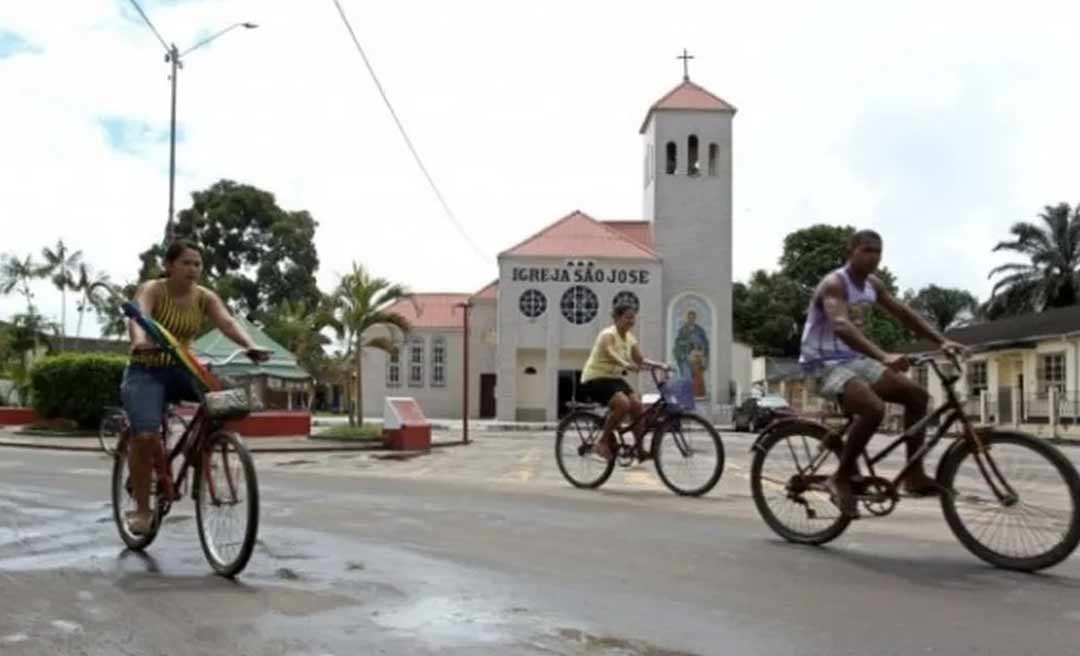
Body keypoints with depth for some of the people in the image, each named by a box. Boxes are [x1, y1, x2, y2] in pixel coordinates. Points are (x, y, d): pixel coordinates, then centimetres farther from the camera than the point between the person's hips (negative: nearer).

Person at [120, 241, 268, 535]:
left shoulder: (204, 297, -1)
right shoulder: (151, 290, -11)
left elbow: (227, 322, -18)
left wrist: (250, 345, -38)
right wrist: (139, 342, -54)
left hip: (181, 369, 4)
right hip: (146, 372, -3)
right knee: (145, 436, -23)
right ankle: (141, 509, -4)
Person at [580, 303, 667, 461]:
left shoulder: (630, 338, 7)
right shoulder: (608, 334, -17)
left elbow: (641, 360, 7)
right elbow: (611, 355, -36)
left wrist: (659, 365, -11)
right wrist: (628, 366, -54)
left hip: (614, 378, 7)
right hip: (595, 379, -7)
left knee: (637, 403, -14)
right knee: (623, 403, -29)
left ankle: (639, 448, -4)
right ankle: (603, 442, -14)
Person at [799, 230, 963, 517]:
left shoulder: (873, 285, 8)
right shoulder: (834, 284, -19)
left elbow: (905, 314, 14)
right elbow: (841, 326, -36)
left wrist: (941, 341, 0)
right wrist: (883, 356, -49)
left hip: (856, 360, 9)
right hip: (827, 363, -9)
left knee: (917, 395, 1)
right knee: (874, 409, -32)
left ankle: (914, 475, 7)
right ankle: (841, 478, -15)